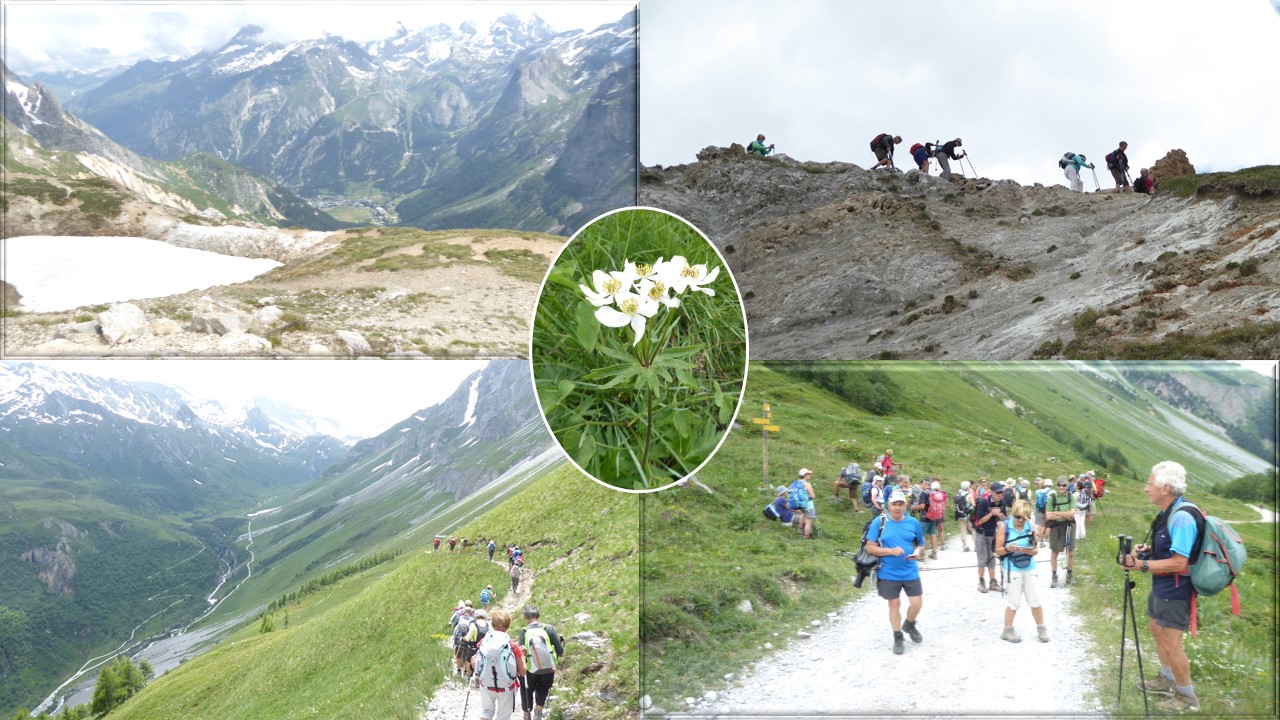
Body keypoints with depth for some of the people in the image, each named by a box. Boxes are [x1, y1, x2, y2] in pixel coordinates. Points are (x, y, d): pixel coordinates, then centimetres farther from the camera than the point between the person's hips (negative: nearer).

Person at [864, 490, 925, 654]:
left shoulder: (913, 523, 0)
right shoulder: (879, 523, -9)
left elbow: (920, 543, 13)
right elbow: (870, 547, -9)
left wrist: (917, 552, -10)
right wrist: (891, 551, -21)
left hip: (910, 572, 2)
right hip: (888, 574, -2)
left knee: (917, 603, 3)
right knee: (894, 604, 8)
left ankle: (909, 626, 35)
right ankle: (898, 639, 25)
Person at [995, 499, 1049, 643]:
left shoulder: (1031, 527, 0)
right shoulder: (1004, 526, -8)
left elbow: (1036, 549, 5)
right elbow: (998, 550, -6)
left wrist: (1030, 551, -18)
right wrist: (1008, 548, -27)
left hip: (1029, 568, 3)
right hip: (1012, 570, -3)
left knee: (1035, 601, 8)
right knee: (1014, 602, 3)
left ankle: (1041, 629, 25)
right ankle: (1007, 631, 19)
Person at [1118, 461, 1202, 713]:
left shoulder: (1181, 517, -28)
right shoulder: (1168, 512, 3)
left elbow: (1178, 562, -30)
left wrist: (1142, 565, -28)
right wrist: (1148, 549, 5)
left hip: (1175, 590, -10)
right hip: (1162, 586, 10)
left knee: (1170, 643, -3)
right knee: (1156, 629, 23)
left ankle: (1187, 697, 13)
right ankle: (1167, 680, 40)